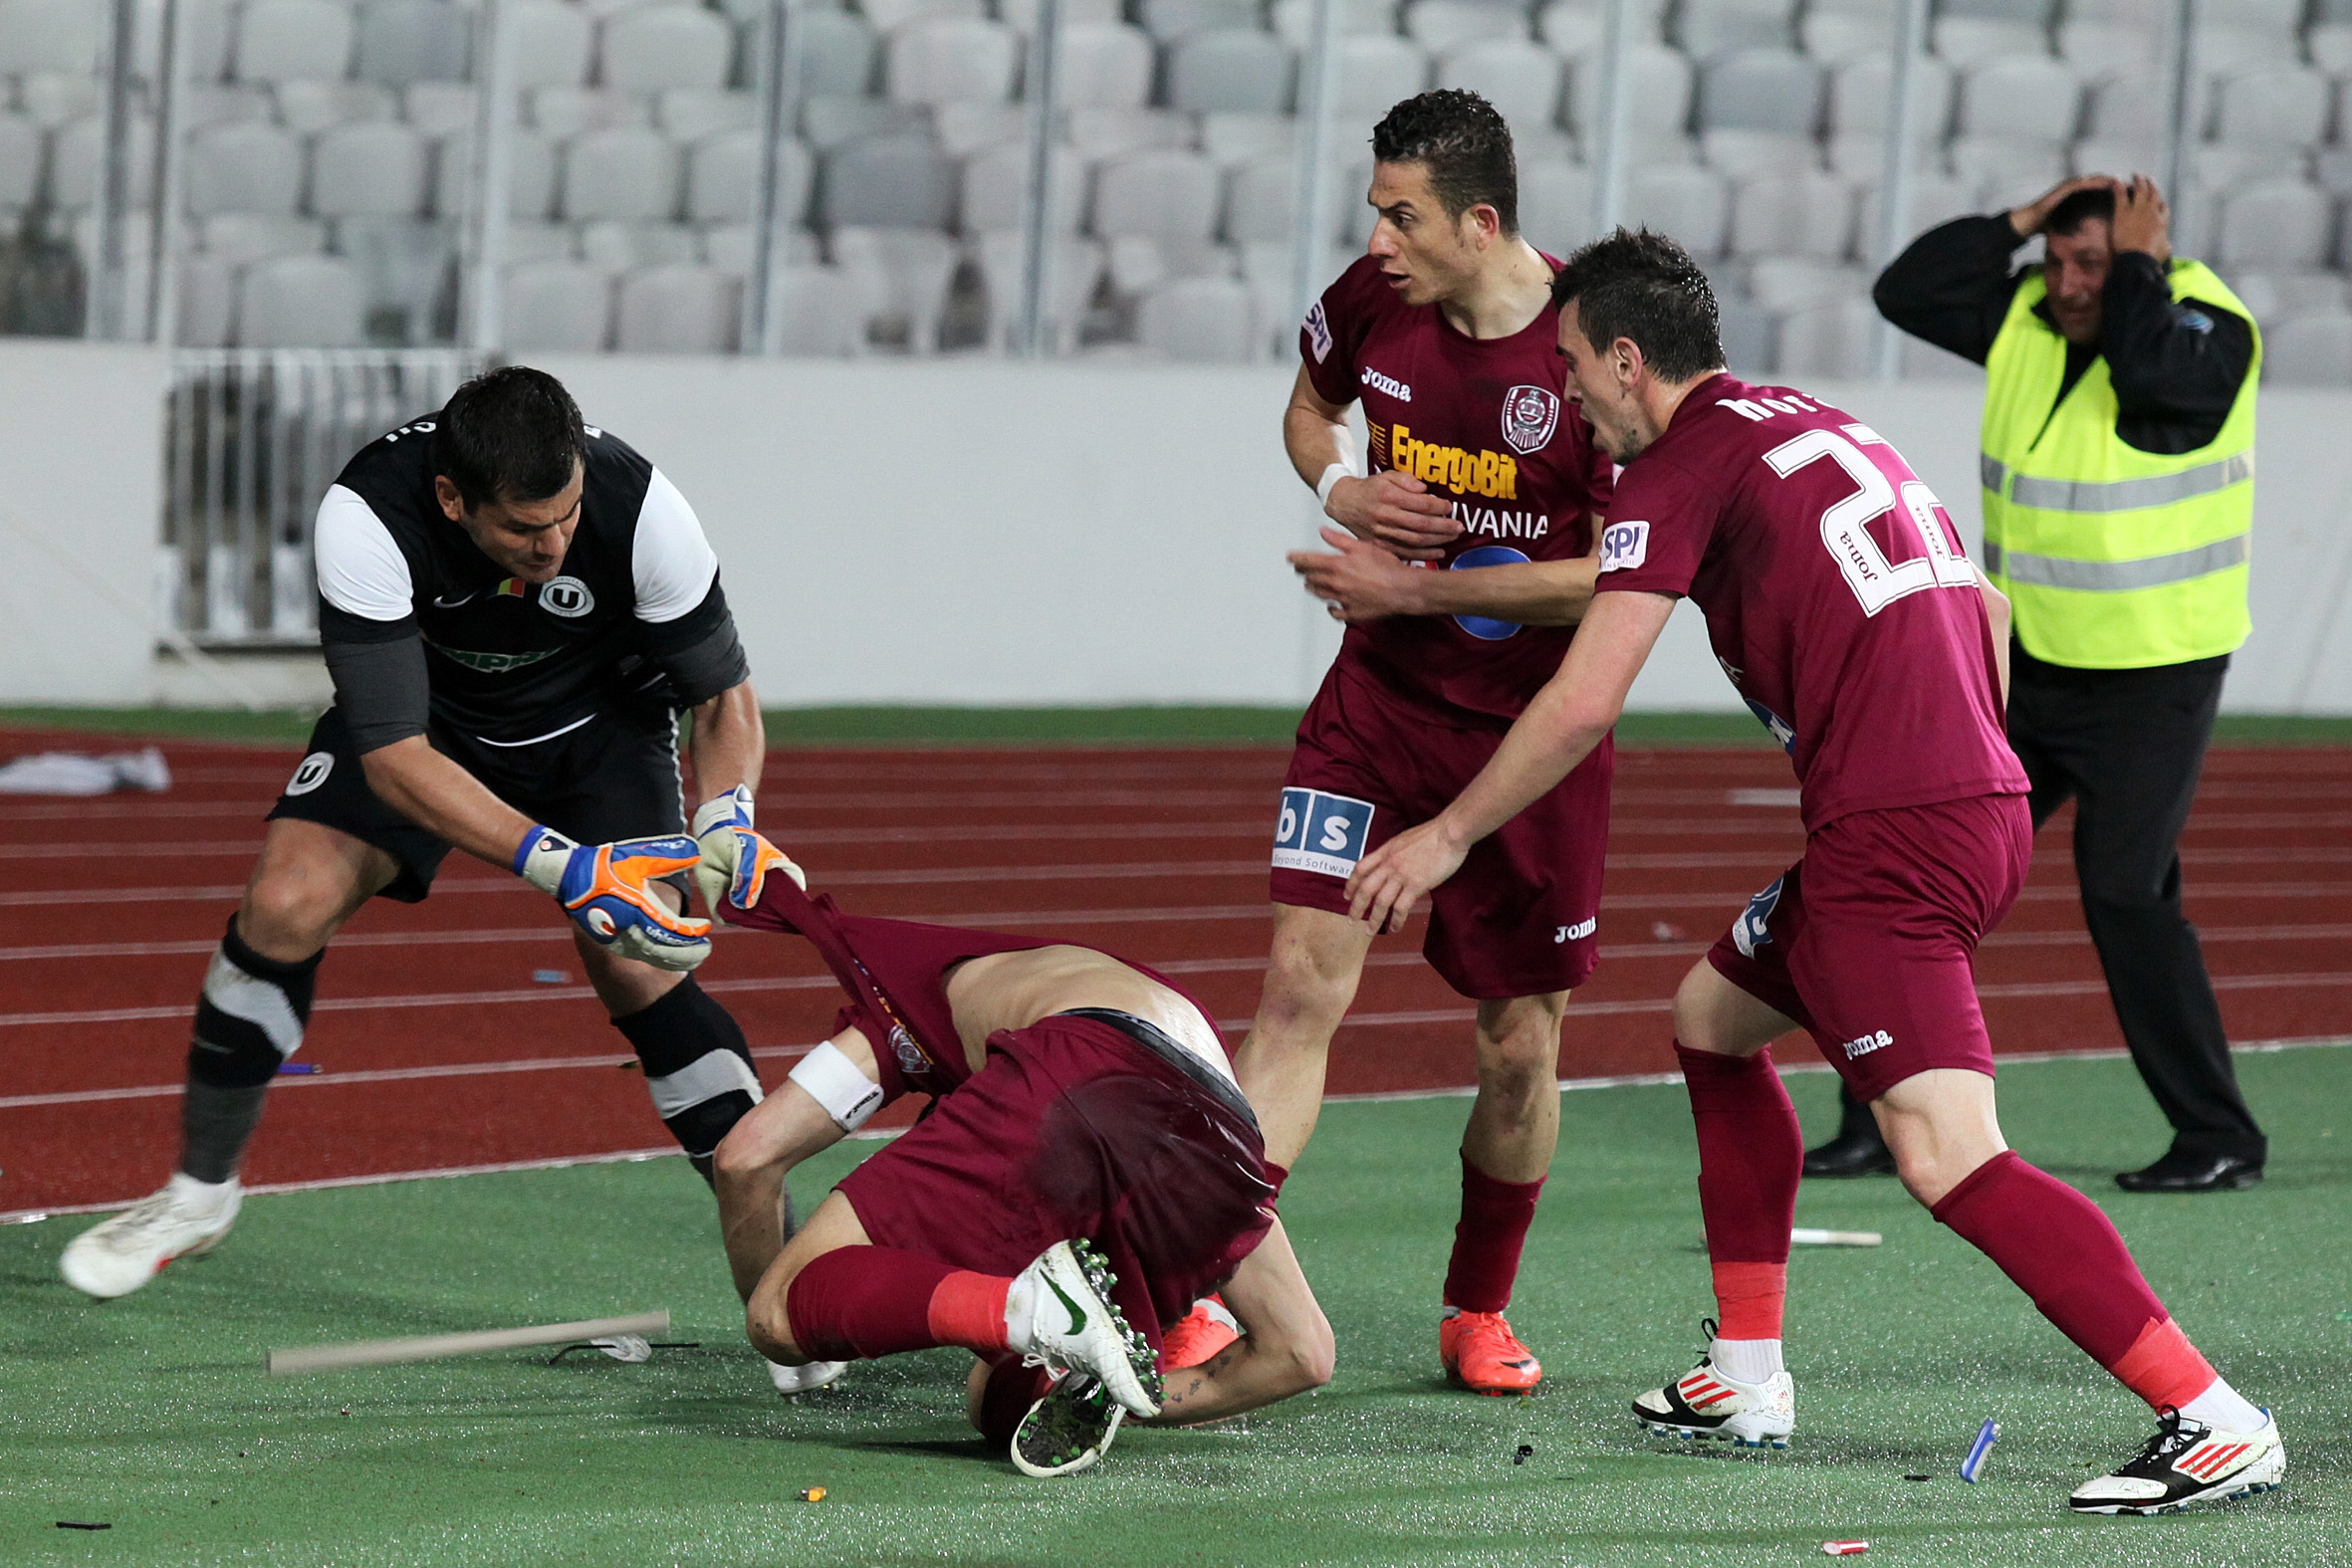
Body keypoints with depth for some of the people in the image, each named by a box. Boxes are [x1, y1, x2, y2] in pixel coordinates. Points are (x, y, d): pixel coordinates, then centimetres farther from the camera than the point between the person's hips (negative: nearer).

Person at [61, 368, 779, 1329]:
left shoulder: (637, 507, -34)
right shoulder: (366, 517, -37)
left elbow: (725, 695, -18)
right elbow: (392, 754, -37)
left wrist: (728, 817, -38)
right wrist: (564, 868, -46)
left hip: (598, 718, 0)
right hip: (428, 711, 0)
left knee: (638, 965, -19)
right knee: (285, 904, -16)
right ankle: (201, 1192, 5)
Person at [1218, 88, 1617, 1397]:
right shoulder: (1374, 302, -5)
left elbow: (1630, 576, -18)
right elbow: (1310, 406, 19)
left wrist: (1423, 587, -19)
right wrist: (1339, 486, -5)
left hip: (1534, 731, -3)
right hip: (1378, 701, 3)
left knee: (1522, 1045, 6)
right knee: (1302, 984, -11)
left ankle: (1479, 1311, 29)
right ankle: (1205, 1297, -12)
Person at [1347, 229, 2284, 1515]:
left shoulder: (1677, 470, -5)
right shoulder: (1824, 427, 21)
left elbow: (1585, 700, -9)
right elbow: (1981, 609, 26)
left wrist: (1448, 835, 3)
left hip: (1890, 834, -10)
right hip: (1984, 806, 10)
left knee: (1950, 1161, -17)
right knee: (1712, 1021, 25)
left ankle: (2214, 1423, -23)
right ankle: (1746, 1382, 26)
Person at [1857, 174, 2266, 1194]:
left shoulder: (2208, 326, -15)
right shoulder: (2027, 315, 3)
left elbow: (2153, 372, -36)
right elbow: (1907, 292, 0)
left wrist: (2138, 265, -20)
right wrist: (2022, 220, -7)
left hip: (2153, 679, -7)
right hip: (2026, 663, 7)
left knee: (2124, 897, -12)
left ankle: (2220, 1139, -2)